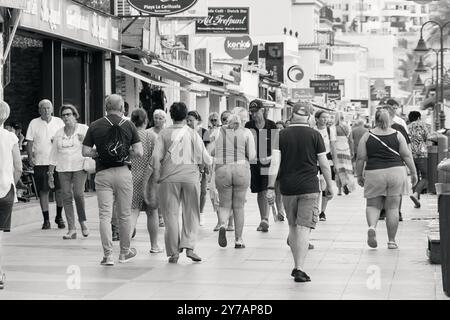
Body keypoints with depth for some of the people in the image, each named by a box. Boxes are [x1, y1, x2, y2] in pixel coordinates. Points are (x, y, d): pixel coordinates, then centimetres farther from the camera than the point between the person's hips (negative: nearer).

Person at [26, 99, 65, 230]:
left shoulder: (59, 122, 8)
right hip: (40, 162, -1)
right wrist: (30, 157, -7)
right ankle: (46, 220, 9)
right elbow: (29, 142, 5)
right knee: (43, 191, 1)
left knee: (60, 190, 0)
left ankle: (59, 217, 18)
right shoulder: (34, 123, 5)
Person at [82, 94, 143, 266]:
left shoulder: (95, 126, 1)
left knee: (105, 215, 0)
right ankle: (125, 252, 24)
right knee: (124, 214, 12)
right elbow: (139, 152, -6)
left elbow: (86, 151, -2)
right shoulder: (128, 125, 0)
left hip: (103, 173, 0)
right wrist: (125, 154, 11)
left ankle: (108, 255, -6)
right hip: (123, 173, 0)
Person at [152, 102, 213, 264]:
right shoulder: (192, 134, 0)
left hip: (169, 178, 0)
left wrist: (156, 174, 4)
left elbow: (156, 156, -7)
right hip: (190, 176, 0)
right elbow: (206, 159, -2)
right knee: (191, 214, 10)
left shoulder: (164, 133, 1)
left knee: (171, 214, 6)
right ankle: (189, 246, -3)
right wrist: (209, 161, 20)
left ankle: (174, 252, 5)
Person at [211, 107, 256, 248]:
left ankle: (222, 225, -18)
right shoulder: (246, 133, -2)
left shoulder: (220, 131, 4)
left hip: (222, 170, 1)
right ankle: (238, 240, 13)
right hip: (241, 170, -1)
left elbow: (212, 152, 5)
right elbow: (251, 155, -6)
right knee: (239, 206, 10)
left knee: (224, 204, 12)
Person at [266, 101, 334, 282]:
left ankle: (296, 266, 24)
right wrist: (329, 186, 12)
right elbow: (324, 164, 0)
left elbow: (275, 163, -5)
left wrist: (271, 188, -3)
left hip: (288, 188, 2)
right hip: (309, 188, -2)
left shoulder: (282, 135, 2)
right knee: (304, 227, -4)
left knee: (293, 226, 16)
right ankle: (300, 269, -13)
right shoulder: (314, 135, -2)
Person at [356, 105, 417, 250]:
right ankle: (391, 241, 10)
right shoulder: (397, 135, 2)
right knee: (393, 207, 6)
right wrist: (414, 173, 11)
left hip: (374, 173, 0)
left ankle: (372, 226, -17)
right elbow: (407, 155, 1)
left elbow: (361, 158, 1)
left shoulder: (367, 136, 1)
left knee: (373, 205, 12)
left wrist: (359, 175, 12)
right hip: (395, 172, 0)